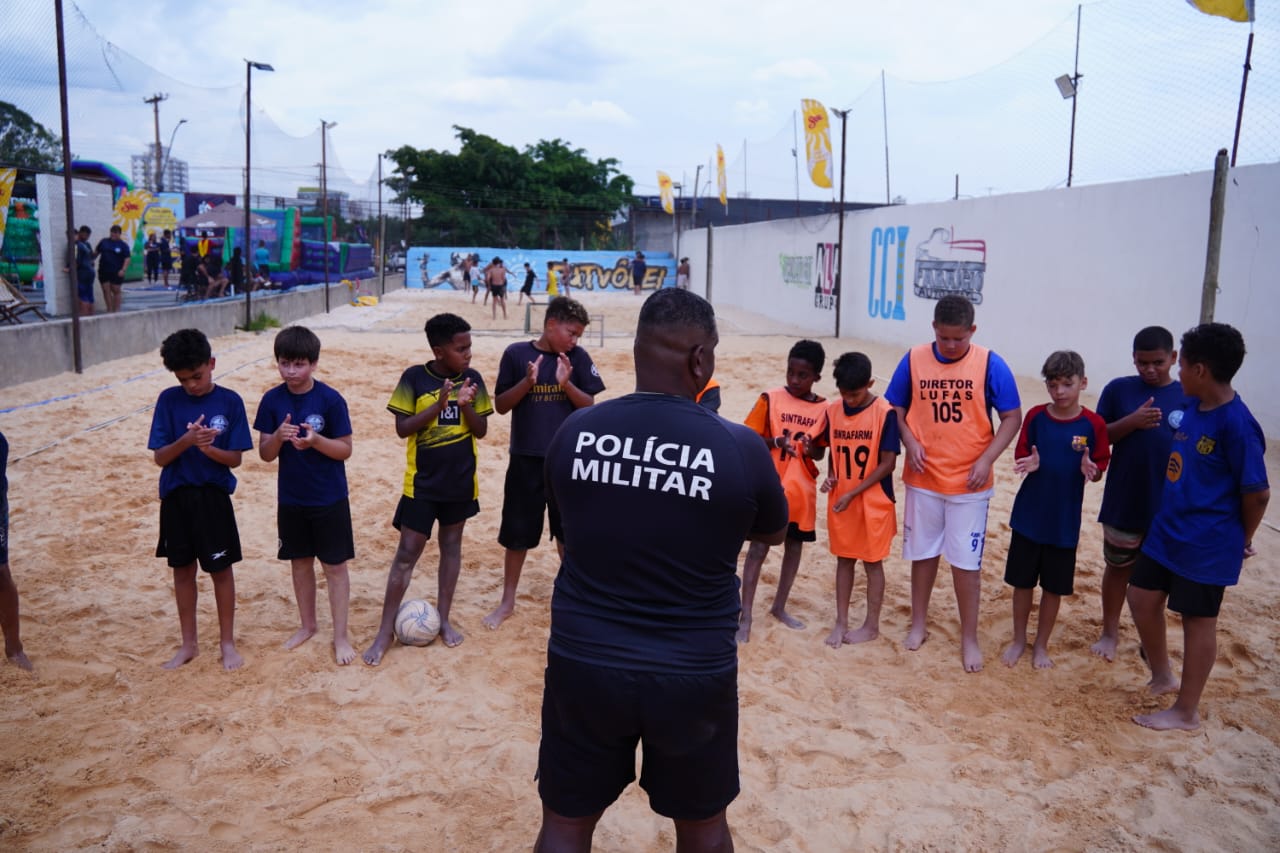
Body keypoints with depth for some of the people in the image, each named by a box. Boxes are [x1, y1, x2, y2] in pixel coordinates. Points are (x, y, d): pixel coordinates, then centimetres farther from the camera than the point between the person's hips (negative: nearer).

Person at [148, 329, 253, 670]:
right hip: (176, 497, 2)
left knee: (221, 568, 6)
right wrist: (186, 441, -24)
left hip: (214, 497, -2)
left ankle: (227, 642, 21)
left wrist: (209, 448, -25)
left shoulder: (229, 401, -6)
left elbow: (235, 458, -6)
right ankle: (189, 643, 27)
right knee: (182, 569, 13)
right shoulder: (169, 400, -3)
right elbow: (159, 457, -6)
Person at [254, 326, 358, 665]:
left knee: (334, 565, 3)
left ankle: (340, 635, 13)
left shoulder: (330, 400, -13)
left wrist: (316, 440, -28)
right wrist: (278, 436, -22)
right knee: (300, 561, 16)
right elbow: (265, 454, -1)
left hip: (329, 498, -3)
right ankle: (307, 625, 33)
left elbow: (345, 450, -10)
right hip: (290, 498, 4)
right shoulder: (272, 400, -3)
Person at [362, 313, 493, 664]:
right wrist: (439, 405, -24)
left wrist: (466, 405, -20)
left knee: (451, 546, 14)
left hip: (461, 480, 3)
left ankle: (443, 618, 28)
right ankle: (385, 630, 12)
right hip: (422, 482, -3)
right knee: (407, 553, 1)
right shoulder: (414, 378, -11)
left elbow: (481, 430, -1)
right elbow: (402, 428, -12)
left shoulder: (472, 379, -4)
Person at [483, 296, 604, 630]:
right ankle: (507, 601, 27)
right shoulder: (516, 353, -5)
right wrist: (527, 382, -19)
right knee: (517, 533, 10)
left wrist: (566, 384, -19)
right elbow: (500, 405, -3)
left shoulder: (578, 358, -2)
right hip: (526, 458, 0)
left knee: (568, 532, 13)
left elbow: (590, 406, -2)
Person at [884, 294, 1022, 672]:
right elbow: (896, 408, 5)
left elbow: (1012, 417, -4)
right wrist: (910, 443, -12)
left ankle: (969, 638, 19)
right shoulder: (913, 360, -4)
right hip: (923, 479, 2)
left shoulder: (990, 364, -8)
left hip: (969, 483, -2)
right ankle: (919, 623, 31)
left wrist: (987, 459, -15)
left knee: (966, 561, 4)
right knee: (923, 553, 14)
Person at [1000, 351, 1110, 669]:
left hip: (1065, 521, -1)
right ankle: (1018, 640, 29)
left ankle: (1041, 645, 28)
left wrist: (1090, 470, -23)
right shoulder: (1035, 416, -5)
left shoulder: (1093, 424, -7)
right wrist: (1029, 464, -20)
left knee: (1054, 588, 10)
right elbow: (1021, 457, 2)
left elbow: (1099, 469, 0)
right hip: (1028, 516, 1)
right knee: (1022, 582, 10)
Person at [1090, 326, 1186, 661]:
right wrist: (1132, 421, -21)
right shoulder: (1118, 389, -4)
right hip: (1123, 502, 0)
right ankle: (1110, 632, 30)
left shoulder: (1189, 398, -3)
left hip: (1169, 506, 1)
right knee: (1118, 567, 13)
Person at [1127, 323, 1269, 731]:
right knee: (1142, 598, 15)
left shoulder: (1236, 424, -22)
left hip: (1206, 544, -8)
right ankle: (1162, 676, 36)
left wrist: (1243, 539, -3)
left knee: (1198, 621, 6)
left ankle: (1186, 712, 21)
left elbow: (1257, 492, -15)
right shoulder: (1189, 407, 2)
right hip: (1166, 530, 8)